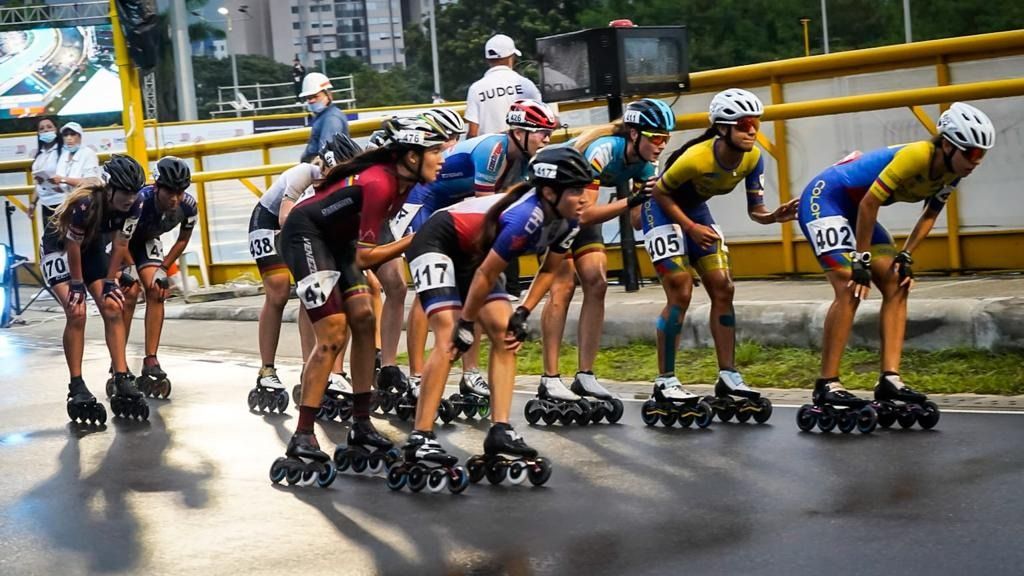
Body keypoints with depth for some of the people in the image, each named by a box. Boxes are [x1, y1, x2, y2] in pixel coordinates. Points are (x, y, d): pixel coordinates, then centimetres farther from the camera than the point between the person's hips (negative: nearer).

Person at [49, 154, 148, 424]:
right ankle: (76, 388, -12)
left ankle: (122, 381, -6)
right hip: (60, 248, -5)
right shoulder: (86, 204, -38)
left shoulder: (134, 206, -22)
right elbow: (73, 246, -26)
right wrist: (77, 286, -18)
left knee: (113, 308, -7)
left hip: (92, 247, 5)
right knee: (77, 313, -17)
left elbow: (119, 245, -10)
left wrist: (110, 283, -8)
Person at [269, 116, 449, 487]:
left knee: (364, 321, 1)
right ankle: (302, 440, -13)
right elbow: (364, 257, -26)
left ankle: (361, 426, 8)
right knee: (332, 335, -15)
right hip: (305, 235, -9)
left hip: (336, 238, 9)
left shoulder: (402, 181, -2)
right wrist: (415, 241, -24)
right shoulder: (379, 185, -28)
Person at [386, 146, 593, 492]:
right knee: (450, 340, -21)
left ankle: (500, 433, -4)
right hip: (437, 244, -9)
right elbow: (486, 275, -27)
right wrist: (466, 325, -17)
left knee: (505, 334, -4)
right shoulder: (526, 217, -35)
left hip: (473, 252, 9)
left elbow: (549, 270, 8)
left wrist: (523, 315, 0)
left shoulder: (567, 222, -9)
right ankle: (419, 441, -22)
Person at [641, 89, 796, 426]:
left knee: (723, 290, -1)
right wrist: (691, 228, -24)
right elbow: (660, 192, -19)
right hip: (663, 212, -7)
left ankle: (728, 377, 4)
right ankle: (665, 382, -8)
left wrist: (774, 216, -32)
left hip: (696, 211, 7)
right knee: (681, 293, -14)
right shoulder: (696, 158, -33)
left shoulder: (752, 158, -15)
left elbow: (755, 211, -10)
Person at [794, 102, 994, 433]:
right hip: (824, 198, -9)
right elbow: (869, 204, -27)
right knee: (850, 289, -21)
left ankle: (890, 380, -4)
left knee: (897, 287, -1)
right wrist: (862, 262, -23)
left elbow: (930, 215, 10)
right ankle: (826, 386, -19)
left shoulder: (951, 174, -5)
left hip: (853, 210, 9)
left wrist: (906, 257, -2)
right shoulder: (915, 157, -29)